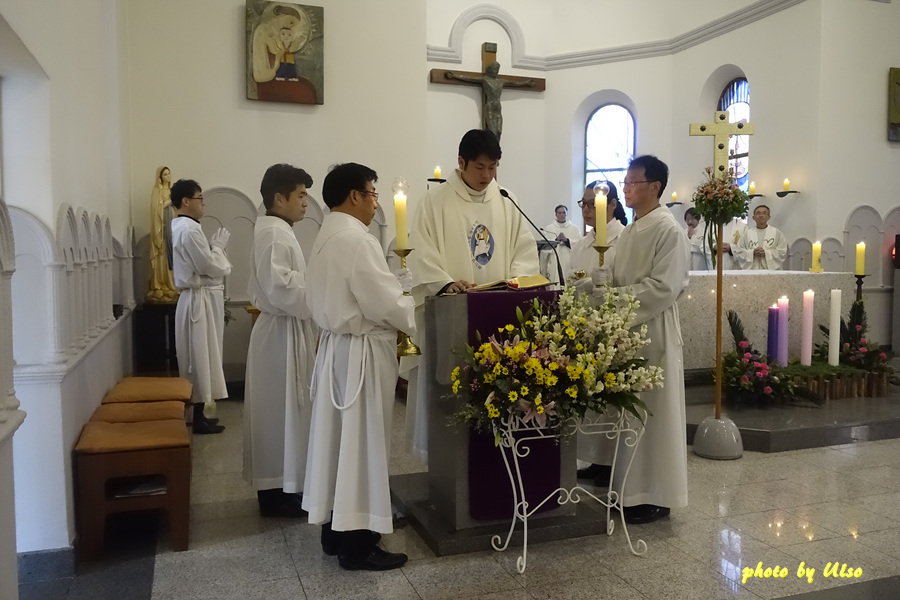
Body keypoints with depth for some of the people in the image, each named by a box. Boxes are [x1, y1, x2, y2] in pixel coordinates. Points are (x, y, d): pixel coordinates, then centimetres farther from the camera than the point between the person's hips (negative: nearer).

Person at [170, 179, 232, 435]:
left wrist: (214, 247, 9)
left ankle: (198, 412, 23)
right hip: (201, 300, -10)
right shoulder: (190, 229, -19)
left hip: (196, 298, 10)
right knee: (202, 358, -3)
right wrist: (219, 245, -5)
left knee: (199, 358, 15)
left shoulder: (179, 226, 14)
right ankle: (199, 418, 4)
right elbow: (210, 267, -19)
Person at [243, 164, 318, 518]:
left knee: (281, 412, 15)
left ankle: (277, 486, 25)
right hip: (283, 334, -10)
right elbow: (279, 286, -26)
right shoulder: (274, 233, -17)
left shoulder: (277, 231, 15)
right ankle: (278, 492, 10)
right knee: (282, 411, -1)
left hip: (285, 331, 10)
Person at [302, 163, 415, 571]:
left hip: (335, 346, 10)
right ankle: (356, 545, 9)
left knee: (337, 438, 15)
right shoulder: (356, 239, -19)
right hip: (361, 352, -10)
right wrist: (420, 317, -4)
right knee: (360, 442, -1)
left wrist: (398, 284, 9)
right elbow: (383, 304, -21)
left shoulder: (325, 237, 12)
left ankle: (335, 530, 26)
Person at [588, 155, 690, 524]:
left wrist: (613, 298, -18)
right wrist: (598, 278, 3)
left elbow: (663, 288, -19)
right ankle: (630, 487, 23)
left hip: (653, 332, -8)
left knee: (652, 414, 0)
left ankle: (656, 496, 12)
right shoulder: (630, 232, 15)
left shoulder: (669, 231, -11)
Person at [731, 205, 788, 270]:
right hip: (751, 269, 0)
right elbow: (738, 251, 5)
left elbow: (782, 252, 3)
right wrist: (752, 253, -11)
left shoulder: (777, 233, 9)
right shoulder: (747, 233, 9)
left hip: (771, 270, 0)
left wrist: (766, 253, -10)